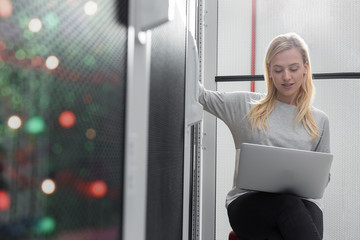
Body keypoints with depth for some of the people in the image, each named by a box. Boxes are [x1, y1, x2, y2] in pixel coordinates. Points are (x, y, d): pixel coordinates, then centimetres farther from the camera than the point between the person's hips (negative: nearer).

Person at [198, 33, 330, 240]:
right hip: (248, 201, -1)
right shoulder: (245, 105, 12)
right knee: (287, 202, -36)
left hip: (302, 202, 2)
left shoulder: (320, 120, 16)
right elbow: (202, 95, 11)